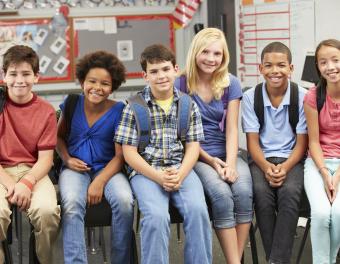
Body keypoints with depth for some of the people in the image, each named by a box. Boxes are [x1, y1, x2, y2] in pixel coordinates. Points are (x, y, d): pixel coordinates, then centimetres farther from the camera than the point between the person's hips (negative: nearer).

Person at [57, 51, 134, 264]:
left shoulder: (118, 110, -6)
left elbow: (120, 156, -6)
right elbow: (59, 136, 16)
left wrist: (100, 182, -18)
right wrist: (67, 159, -4)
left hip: (107, 168, -1)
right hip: (76, 168, 1)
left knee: (125, 201, -31)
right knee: (72, 203, -33)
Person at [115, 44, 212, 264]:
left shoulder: (188, 105, 8)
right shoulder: (135, 107, 1)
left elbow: (193, 147, 6)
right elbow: (129, 153, -1)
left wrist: (180, 175, -13)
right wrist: (158, 177, -14)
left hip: (181, 169, 2)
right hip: (146, 171, -2)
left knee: (198, 209, -26)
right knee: (157, 216, -29)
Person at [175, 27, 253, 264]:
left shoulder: (231, 84, 4)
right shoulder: (181, 84, -3)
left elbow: (232, 128, -1)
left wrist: (230, 162, -17)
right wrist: (211, 160, -13)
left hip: (226, 153, 3)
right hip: (196, 155, -2)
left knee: (244, 193, -27)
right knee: (222, 195, -30)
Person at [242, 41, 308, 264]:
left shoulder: (302, 96, -3)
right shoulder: (250, 97, 0)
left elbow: (301, 143, -1)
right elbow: (253, 142, 0)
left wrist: (285, 167, -18)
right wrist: (266, 167, -19)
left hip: (292, 159, -1)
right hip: (261, 159, 1)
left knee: (290, 192, -31)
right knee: (261, 192, -30)